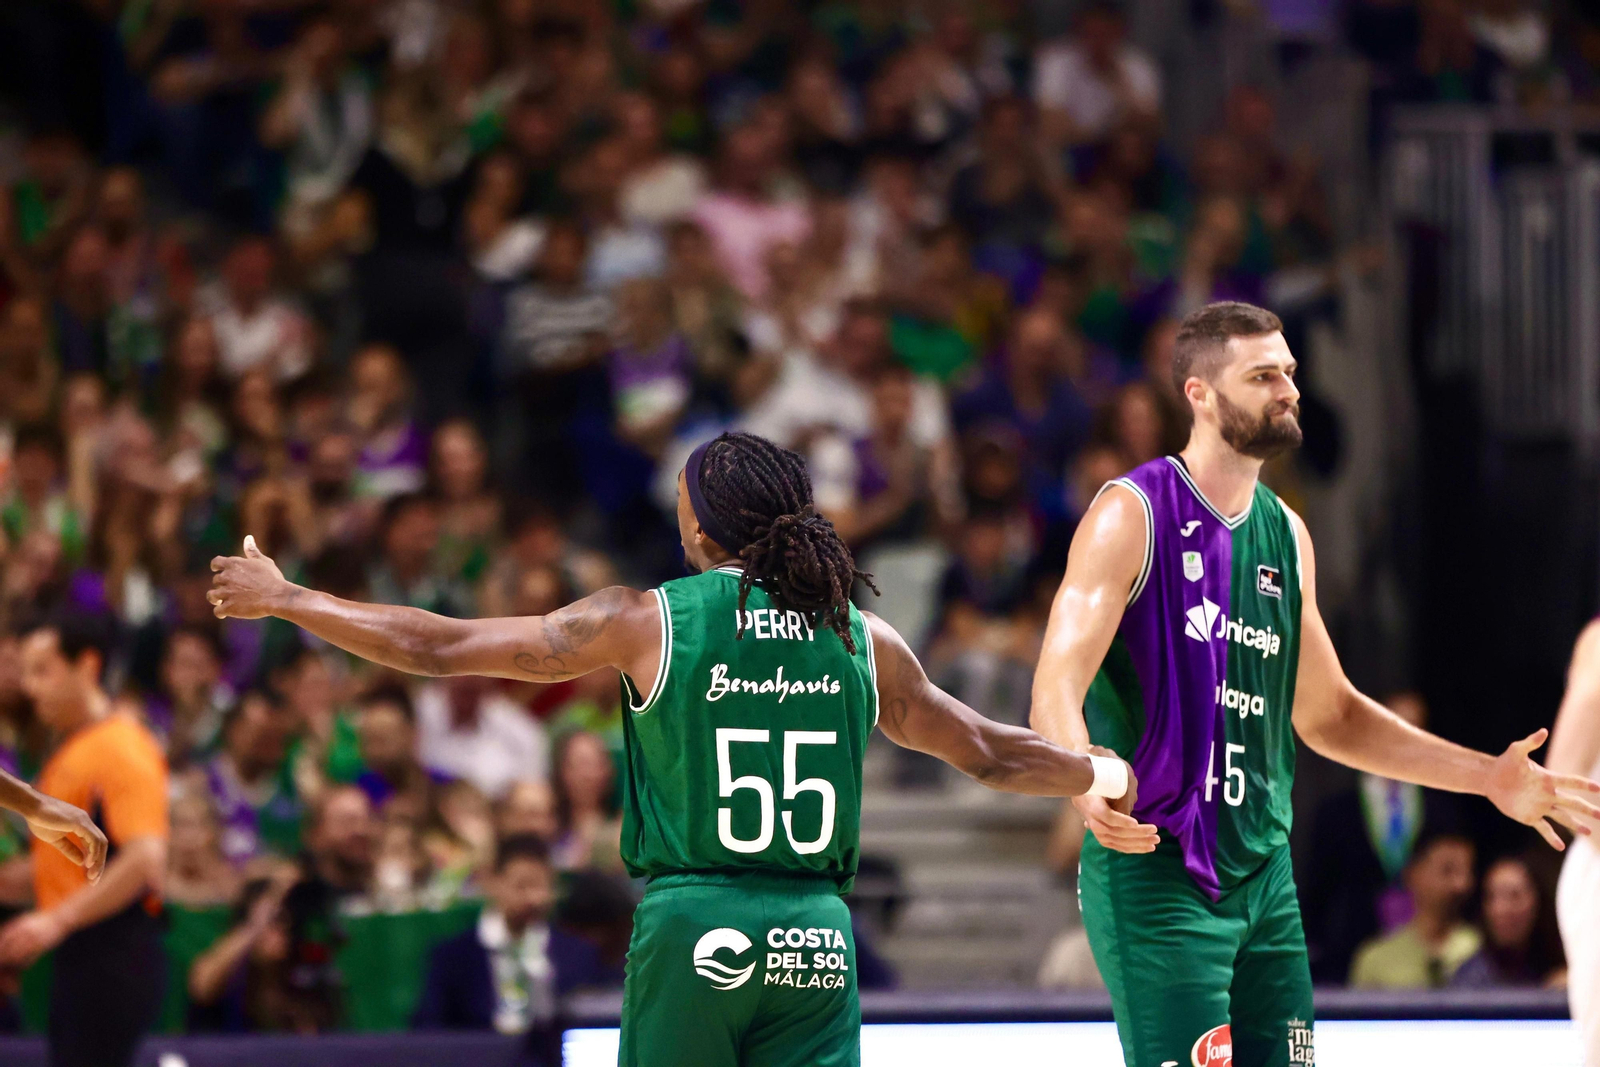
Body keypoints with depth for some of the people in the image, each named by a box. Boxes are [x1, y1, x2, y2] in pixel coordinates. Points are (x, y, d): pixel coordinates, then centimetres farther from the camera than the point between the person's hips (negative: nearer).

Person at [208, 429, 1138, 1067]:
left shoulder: (647, 622, -1)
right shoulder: (865, 641, 7)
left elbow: (439, 649, 1)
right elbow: (989, 755, 20)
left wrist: (284, 598, 12)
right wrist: (1105, 777, 39)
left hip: (695, 926, -2)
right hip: (816, 937, 2)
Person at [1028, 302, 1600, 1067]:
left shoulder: (1286, 536, 14)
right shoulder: (1133, 515, -8)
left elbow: (1326, 714, 24)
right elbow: (1055, 692, -17)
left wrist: (1486, 777, 19)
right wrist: (1089, 790, -39)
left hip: (1263, 872, 7)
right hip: (1155, 872, -7)